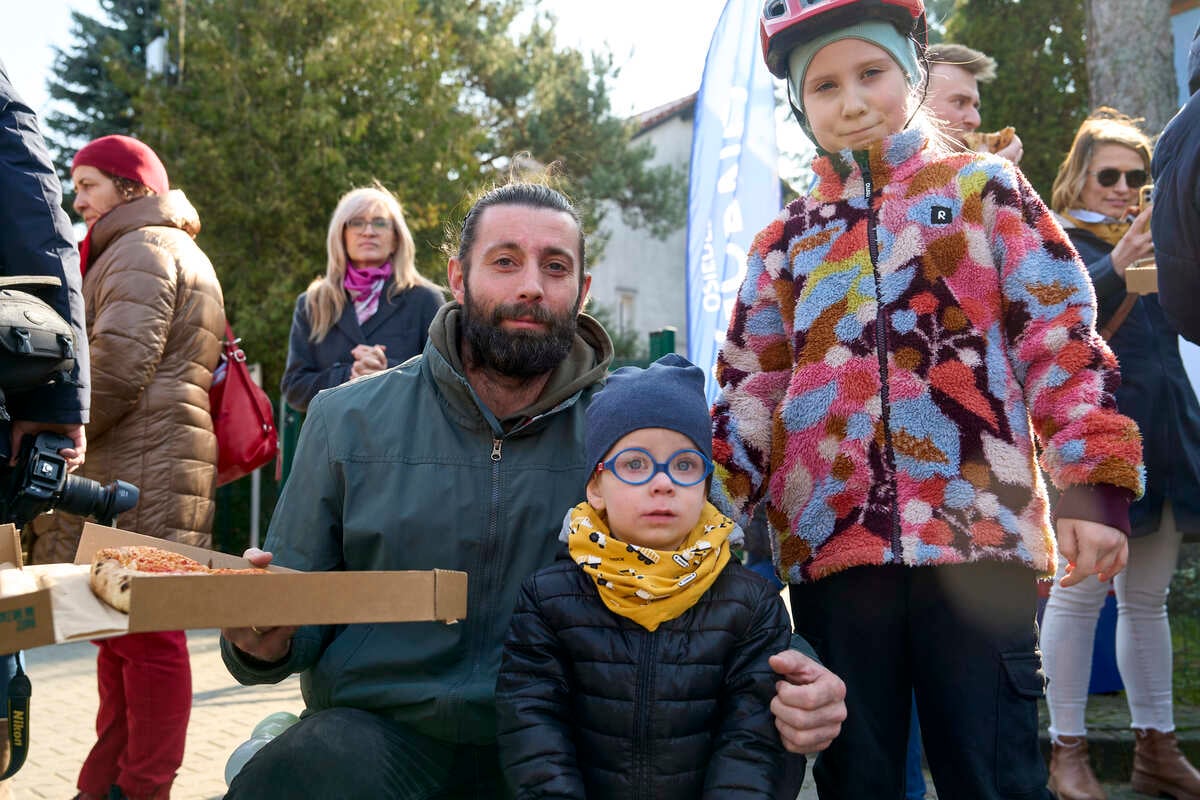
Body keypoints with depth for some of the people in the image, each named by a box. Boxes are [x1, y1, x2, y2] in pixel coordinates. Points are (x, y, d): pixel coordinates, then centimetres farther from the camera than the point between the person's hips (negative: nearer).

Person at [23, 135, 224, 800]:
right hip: (146, 472, 11)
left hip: (139, 472, -11)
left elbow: (117, 369, -18)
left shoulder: (141, 250, -5)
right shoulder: (177, 251, 28)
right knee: (126, 631, 12)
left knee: (143, 633, -8)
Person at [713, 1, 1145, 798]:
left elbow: (1063, 338, 2)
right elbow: (749, 391, 16)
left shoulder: (984, 188, 8)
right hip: (830, 542, 3)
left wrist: (1094, 482, -8)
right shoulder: (786, 240, 16)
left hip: (980, 531, -3)